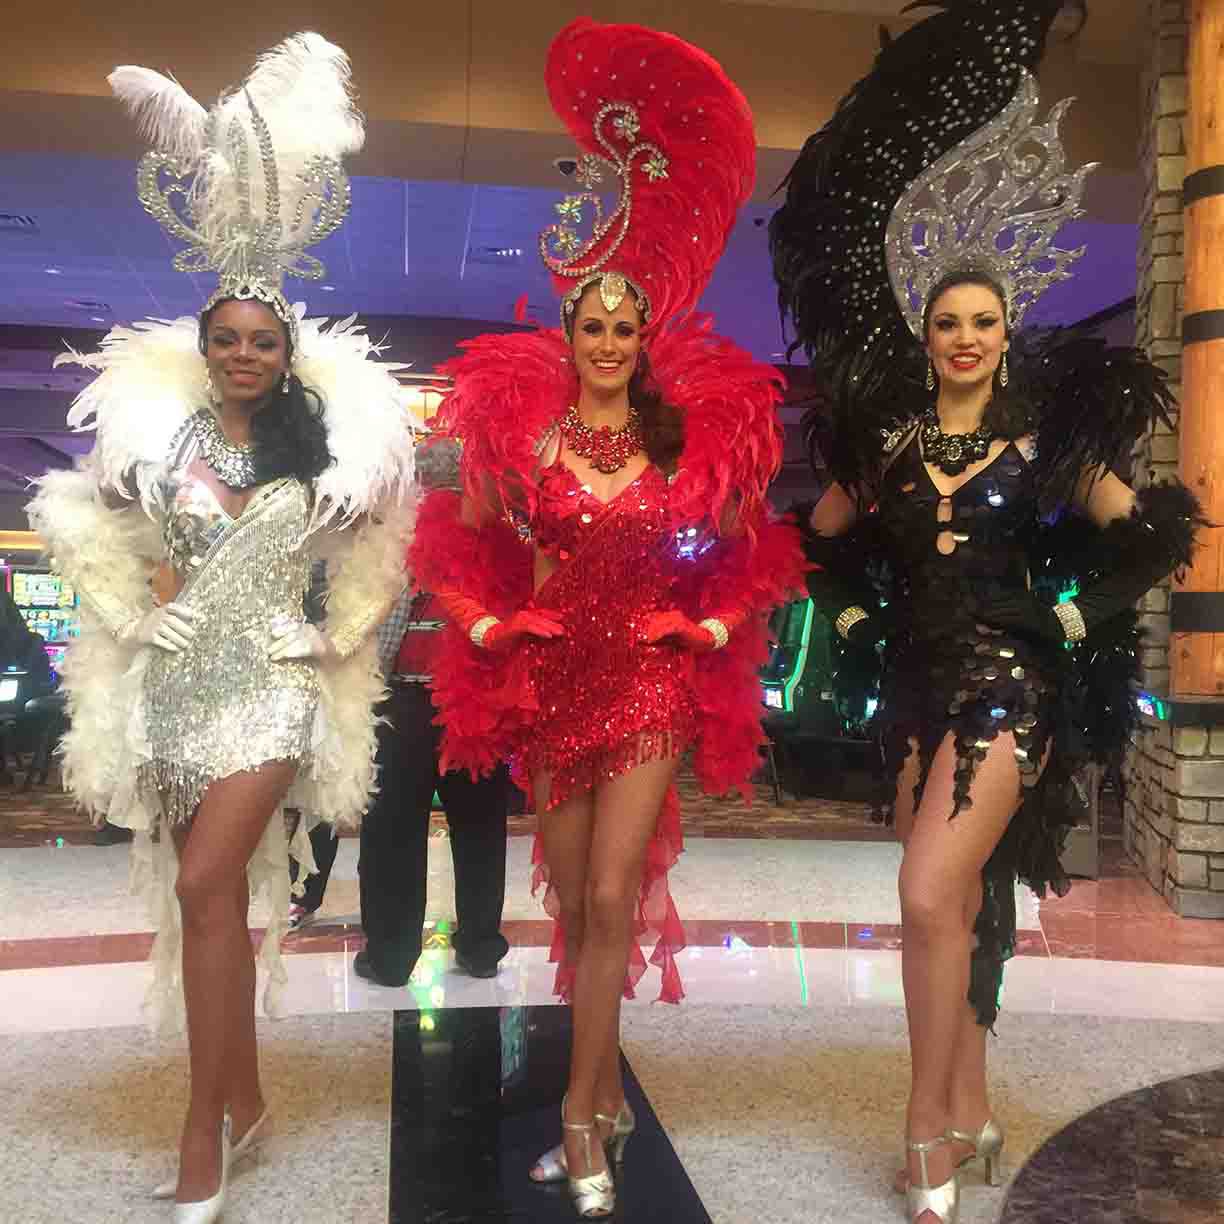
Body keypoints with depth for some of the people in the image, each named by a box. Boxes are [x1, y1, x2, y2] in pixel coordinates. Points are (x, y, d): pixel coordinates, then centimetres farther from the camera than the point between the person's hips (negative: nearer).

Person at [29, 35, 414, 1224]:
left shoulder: (329, 439, 2)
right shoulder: (156, 427, 4)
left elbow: (374, 543, 13)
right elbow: (84, 522, 10)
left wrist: (338, 631, 4)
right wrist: (135, 609, 0)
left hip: (272, 683, -2)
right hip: (178, 681, 2)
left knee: (204, 883, -14)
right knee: (217, 890, 8)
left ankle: (205, 1115, 0)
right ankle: (243, 1097, 23)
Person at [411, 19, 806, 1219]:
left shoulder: (696, 431, 2)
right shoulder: (522, 427, 2)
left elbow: (741, 546, 12)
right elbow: (467, 543, 10)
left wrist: (715, 616, -2)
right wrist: (499, 614, -4)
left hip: (654, 679, -1)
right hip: (547, 678, 2)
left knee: (611, 898, -8)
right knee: (574, 903, 9)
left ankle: (583, 1115, 5)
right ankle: (605, 1100, 26)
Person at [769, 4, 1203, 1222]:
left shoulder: (1048, 434, -3)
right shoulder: (889, 440, 5)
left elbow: (1149, 534, -1)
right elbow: (822, 539, 17)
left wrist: (1074, 614, -4)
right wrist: (865, 620, 9)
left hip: (1012, 680, -4)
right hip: (919, 681, 4)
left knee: (930, 896, -15)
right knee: (955, 903, 11)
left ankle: (929, 1125, 1)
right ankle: (970, 1115, 25)